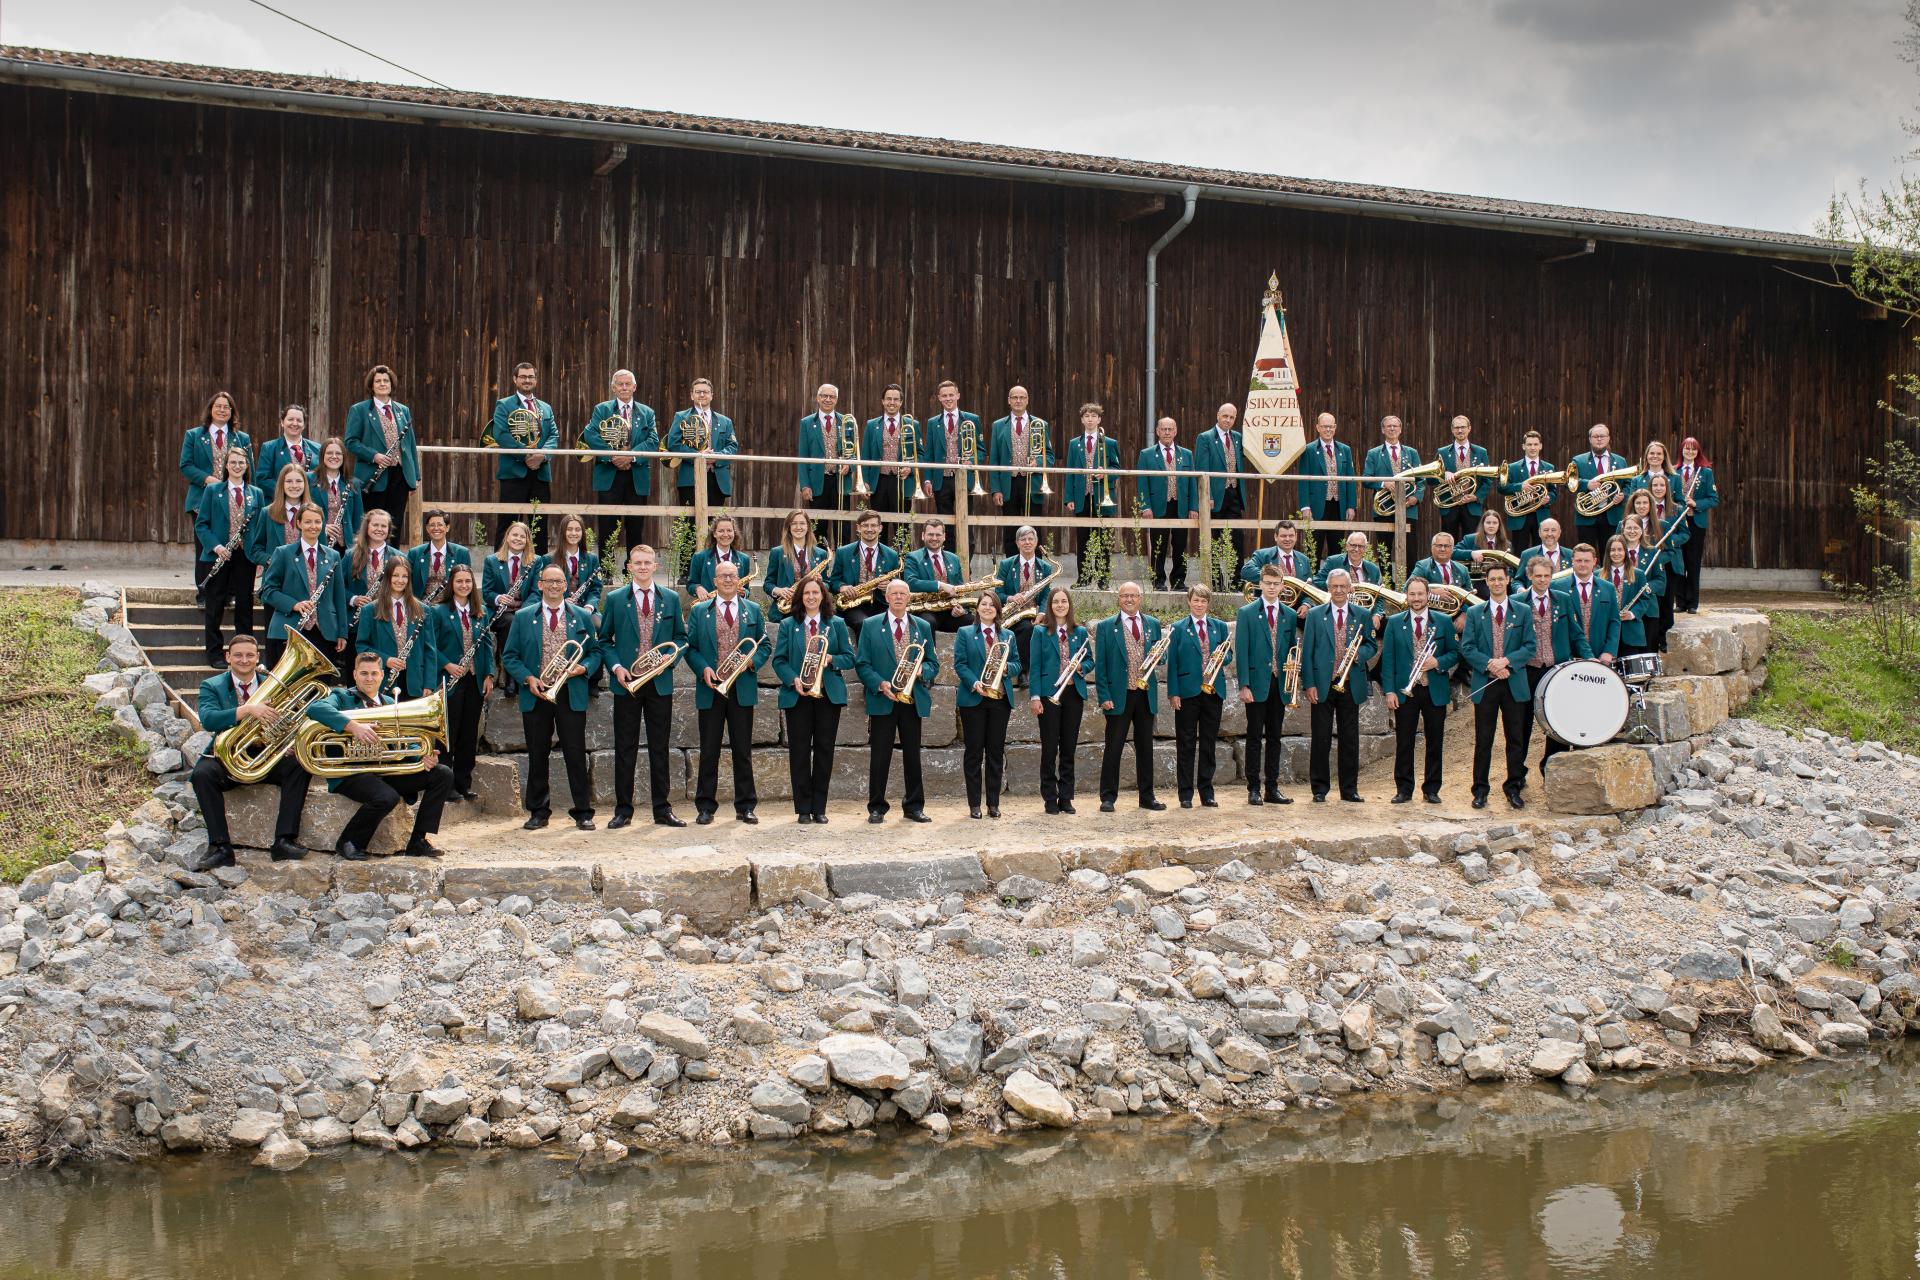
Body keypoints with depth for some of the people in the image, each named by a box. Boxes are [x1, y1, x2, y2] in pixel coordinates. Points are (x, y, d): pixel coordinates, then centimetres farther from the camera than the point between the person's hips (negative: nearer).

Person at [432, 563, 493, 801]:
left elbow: (488, 645, 11)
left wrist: (489, 675, 3)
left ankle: (463, 782, 16)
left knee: (470, 734, 8)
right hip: (451, 681, -4)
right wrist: (447, 665, -17)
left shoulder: (482, 612, 9)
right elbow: (431, 646, -5)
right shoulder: (438, 612, -3)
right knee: (449, 733, -1)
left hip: (475, 681, 4)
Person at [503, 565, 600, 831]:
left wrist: (583, 668, -9)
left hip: (571, 696, -1)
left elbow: (595, 652, 11)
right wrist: (528, 678, -10)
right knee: (537, 756, 6)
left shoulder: (582, 617, 9)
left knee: (576, 754, -2)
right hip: (535, 696, 1)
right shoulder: (523, 617, 8)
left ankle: (583, 812, 5)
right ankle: (538, 812, 16)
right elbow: (510, 656, 6)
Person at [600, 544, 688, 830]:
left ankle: (662, 810, 12)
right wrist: (616, 666, -9)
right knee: (625, 749, 3)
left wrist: (670, 659, -7)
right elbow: (605, 640, 7)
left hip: (660, 683, 1)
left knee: (660, 748, 5)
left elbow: (681, 637, 12)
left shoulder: (671, 599, 8)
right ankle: (623, 810, 9)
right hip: (626, 682, -1)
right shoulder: (615, 599, 4)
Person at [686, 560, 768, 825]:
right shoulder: (699, 611, 7)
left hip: (743, 689, 1)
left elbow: (765, 645, 10)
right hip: (710, 688, -1)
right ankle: (705, 807, 10)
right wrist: (703, 669, -12)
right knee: (709, 751, 3)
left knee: (743, 750, 4)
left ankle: (745, 806, 11)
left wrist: (753, 661, -9)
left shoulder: (753, 611, 10)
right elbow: (690, 647, 5)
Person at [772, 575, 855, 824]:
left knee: (824, 751, 2)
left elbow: (849, 658, 5)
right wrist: (793, 680, -14)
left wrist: (831, 659, -15)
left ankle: (819, 808, 9)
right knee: (799, 752, 0)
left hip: (828, 695, 1)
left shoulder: (837, 624, 9)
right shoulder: (788, 625, 7)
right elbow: (779, 660, 2)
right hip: (797, 695, 0)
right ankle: (803, 809, 6)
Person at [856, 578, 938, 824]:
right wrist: (880, 684, -14)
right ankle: (876, 808, 7)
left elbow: (933, 664, 12)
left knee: (912, 755, 6)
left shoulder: (923, 627, 12)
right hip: (882, 701, -2)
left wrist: (922, 671, -10)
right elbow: (862, 663, 1)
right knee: (879, 756, 0)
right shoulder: (871, 625, 5)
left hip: (913, 700, 2)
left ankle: (914, 807, 14)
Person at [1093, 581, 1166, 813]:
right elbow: (1100, 665, -2)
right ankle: (1108, 797, 5)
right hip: (1118, 696, -3)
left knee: (1145, 746, 9)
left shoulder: (1153, 624, 11)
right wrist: (1104, 696, -9)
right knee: (1113, 747, 0)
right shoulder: (1106, 627, 1)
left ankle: (1146, 796, 16)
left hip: (1146, 695, 3)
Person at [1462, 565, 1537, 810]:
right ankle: (1480, 790, 8)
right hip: (1484, 684, 0)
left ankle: (1514, 788, 12)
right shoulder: (1474, 613, 7)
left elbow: (1529, 647, 1)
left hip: (1515, 684, 0)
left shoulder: (1522, 612, 7)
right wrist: (1490, 665, -14)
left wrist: (1506, 661, -15)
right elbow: (1467, 648, 1)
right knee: (1483, 740, 2)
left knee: (1516, 739, 4)